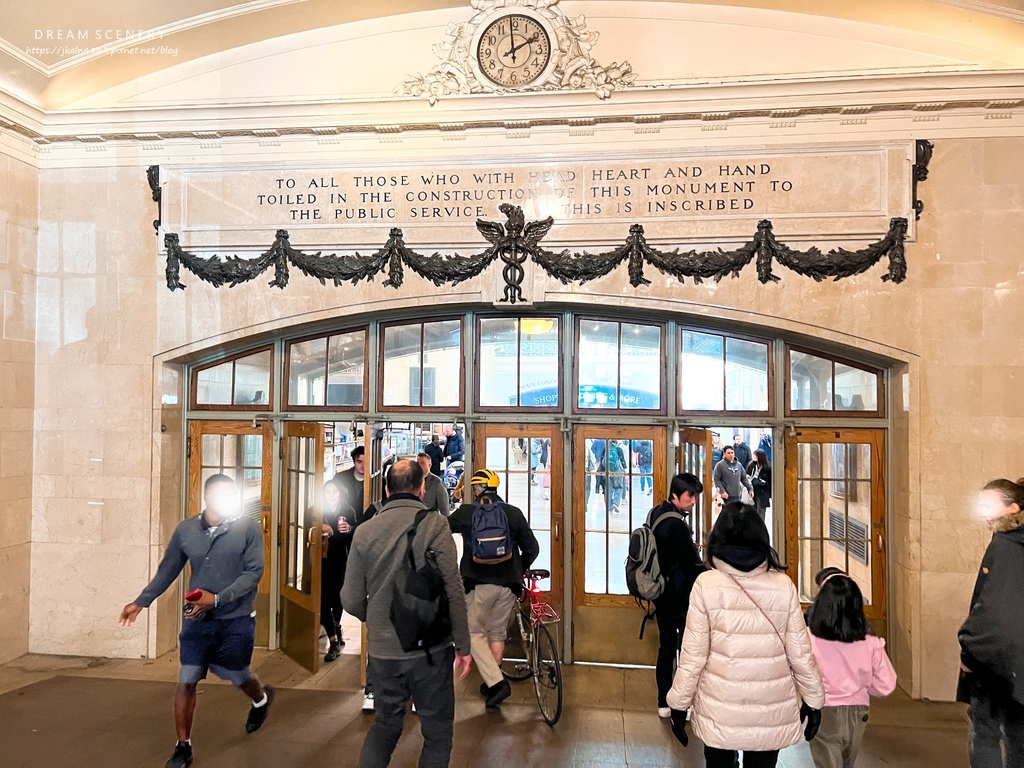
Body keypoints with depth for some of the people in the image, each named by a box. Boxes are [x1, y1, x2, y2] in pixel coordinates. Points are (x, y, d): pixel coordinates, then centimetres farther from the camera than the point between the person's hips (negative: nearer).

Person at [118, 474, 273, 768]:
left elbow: (254, 572, -15)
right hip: (197, 619, 2)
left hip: (236, 620, -2)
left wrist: (218, 599, -21)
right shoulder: (185, 530, -2)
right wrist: (141, 602, 7)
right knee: (186, 681, 2)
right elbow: (167, 571, 9)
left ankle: (261, 699, 47)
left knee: (237, 676, 13)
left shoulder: (248, 527, -12)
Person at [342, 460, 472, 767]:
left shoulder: (364, 530, -1)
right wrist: (463, 644, -4)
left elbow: (351, 600, 2)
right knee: (437, 729, 14)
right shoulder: (435, 524, -11)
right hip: (430, 649, -3)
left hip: (382, 650, 3)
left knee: (385, 724, 23)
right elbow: (453, 591, -14)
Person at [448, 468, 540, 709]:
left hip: (479, 583, -3)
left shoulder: (466, 512, -2)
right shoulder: (515, 513, 3)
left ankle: (496, 683, -4)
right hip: (508, 584, 3)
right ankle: (491, 683, 26)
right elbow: (532, 549, 6)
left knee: (475, 633, 10)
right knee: (497, 633, 19)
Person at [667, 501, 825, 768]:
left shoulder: (707, 584, -13)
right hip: (771, 711, 2)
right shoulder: (783, 585, -8)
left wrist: (679, 703, 1)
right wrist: (813, 699, 13)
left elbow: (693, 654, -10)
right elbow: (800, 652, -3)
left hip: (719, 711, -1)